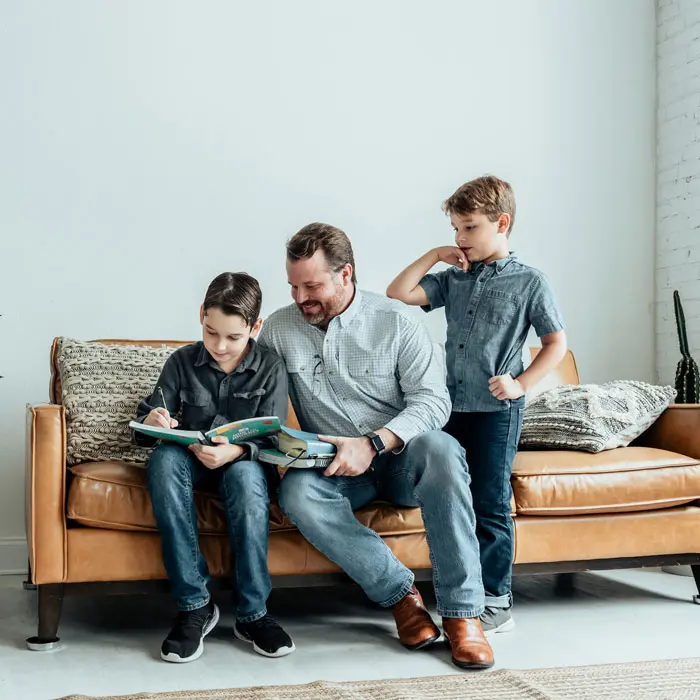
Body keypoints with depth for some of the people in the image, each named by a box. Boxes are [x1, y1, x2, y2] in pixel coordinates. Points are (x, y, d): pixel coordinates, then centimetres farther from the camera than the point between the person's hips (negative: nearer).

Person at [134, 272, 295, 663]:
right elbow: (145, 431, 0)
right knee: (163, 458, -33)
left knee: (246, 474, -38)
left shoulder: (270, 368, -3)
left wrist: (238, 450, -34)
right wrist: (152, 423, -26)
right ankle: (194, 606, -30)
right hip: (191, 462, 2)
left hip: (245, 463, -1)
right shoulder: (182, 362, 0)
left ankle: (253, 613, -26)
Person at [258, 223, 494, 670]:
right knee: (298, 492, -33)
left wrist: (374, 443, -26)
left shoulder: (395, 322, -5)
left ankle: (462, 612, -29)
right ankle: (399, 592, -19)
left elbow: (433, 399, -12)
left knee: (441, 449, -36)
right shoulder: (279, 328, 3)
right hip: (334, 468, 2)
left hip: (399, 456, -1)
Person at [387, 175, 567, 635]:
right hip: (453, 406, 5)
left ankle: (496, 602, 7)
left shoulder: (529, 282, -3)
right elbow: (398, 294, 6)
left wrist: (521, 383, -12)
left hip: (497, 409, -5)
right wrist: (433, 256, 2)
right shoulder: (454, 279, 11)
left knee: (490, 505, -2)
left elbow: (557, 343, -1)